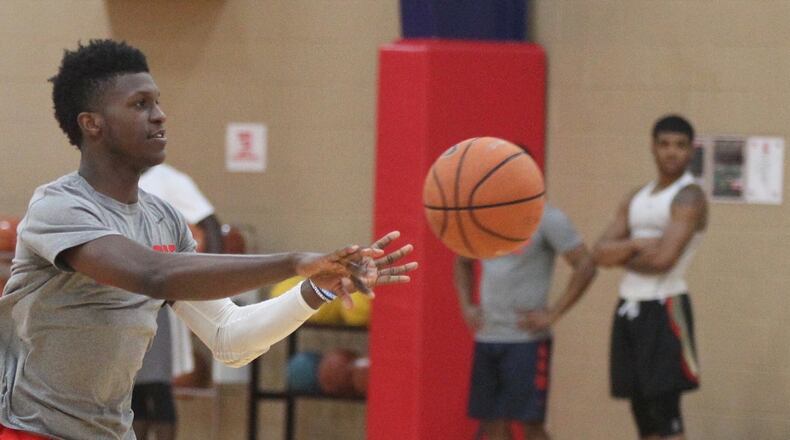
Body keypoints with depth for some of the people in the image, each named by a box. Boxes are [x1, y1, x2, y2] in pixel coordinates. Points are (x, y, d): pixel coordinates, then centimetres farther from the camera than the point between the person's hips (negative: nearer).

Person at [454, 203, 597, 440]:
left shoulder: (547, 218, -9)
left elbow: (585, 266, -13)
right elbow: (463, 262, 27)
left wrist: (552, 315, -15)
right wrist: (466, 305, 11)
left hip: (526, 339, -6)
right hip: (486, 337, 6)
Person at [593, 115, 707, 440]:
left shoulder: (688, 198, -9)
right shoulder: (636, 200, 15)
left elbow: (664, 258, -20)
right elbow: (600, 253, 6)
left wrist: (622, 256, -2)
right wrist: (637, 245, -12)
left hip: (664, 309, -8)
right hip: (629, 309, 8)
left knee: (664, 411, -12)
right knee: (642, 410, 10)